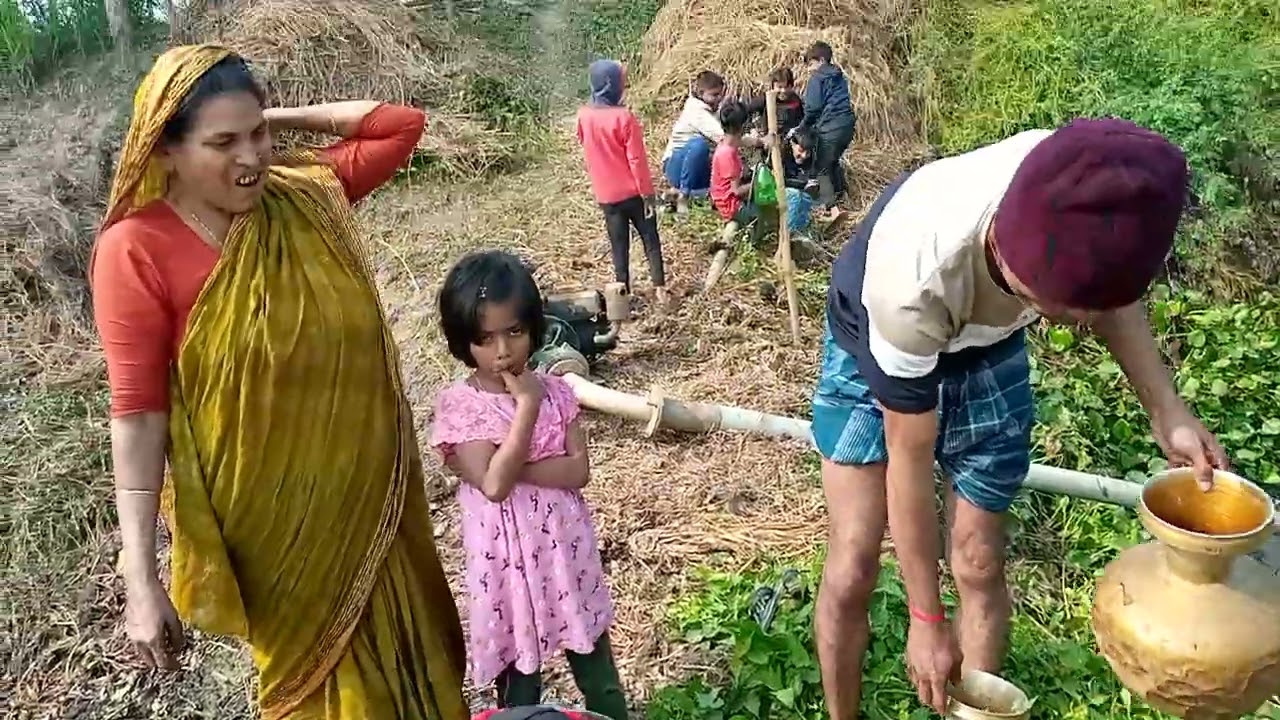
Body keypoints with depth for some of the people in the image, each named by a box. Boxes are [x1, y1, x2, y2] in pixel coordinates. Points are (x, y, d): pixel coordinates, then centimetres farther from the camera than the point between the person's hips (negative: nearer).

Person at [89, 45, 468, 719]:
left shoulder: (305, 196, -3)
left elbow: (403, 123, 5)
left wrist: (281, 118, -1)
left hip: (370, 489, 4)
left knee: (404, 659, 23)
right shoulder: (136, 250, -15)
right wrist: (141, 578, -18)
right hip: (271, 514, -4)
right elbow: (137, 413, -16)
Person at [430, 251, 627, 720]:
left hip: (564, 546, 3)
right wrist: (526, 407, -23)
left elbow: (578, 470, -9)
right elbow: (494, 484, -24)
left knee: (595, 659, 20)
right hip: (508, 557, -3)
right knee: (517, 672, 15)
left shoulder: (555, 391, -4)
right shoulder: (458, 405, -14)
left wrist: (515, 466, -21)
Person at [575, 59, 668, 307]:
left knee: (619, 245, 11)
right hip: (632, 191, -4)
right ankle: (660, 289, 9)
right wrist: (648, 193, -9)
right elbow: (637, 160, -14)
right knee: (650, 239, 9)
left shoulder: (583, 116, -3)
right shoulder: (624, 117, -17)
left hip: (606, 194, 4)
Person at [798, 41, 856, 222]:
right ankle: (831, 197, 33)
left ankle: (831, 207, -18)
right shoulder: (840, 77, 21)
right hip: (848, 125, 8)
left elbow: (813, 107, -10)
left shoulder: (817, 78, -3)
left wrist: (803, 126, 5)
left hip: (830, 128, -8)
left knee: (822, 168, -3)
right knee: (833, 161, 24)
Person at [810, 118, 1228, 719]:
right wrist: (926, 619, -17)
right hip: (873, 357, -3)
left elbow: (1109, 294, -4)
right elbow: (909, 463, -28)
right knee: (853, 568, -6)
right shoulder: (913, 283, -43)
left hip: (985, 356, 4)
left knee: (980, 566, 2)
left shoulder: (1079, 193, -31)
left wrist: (1167, 411, -17)